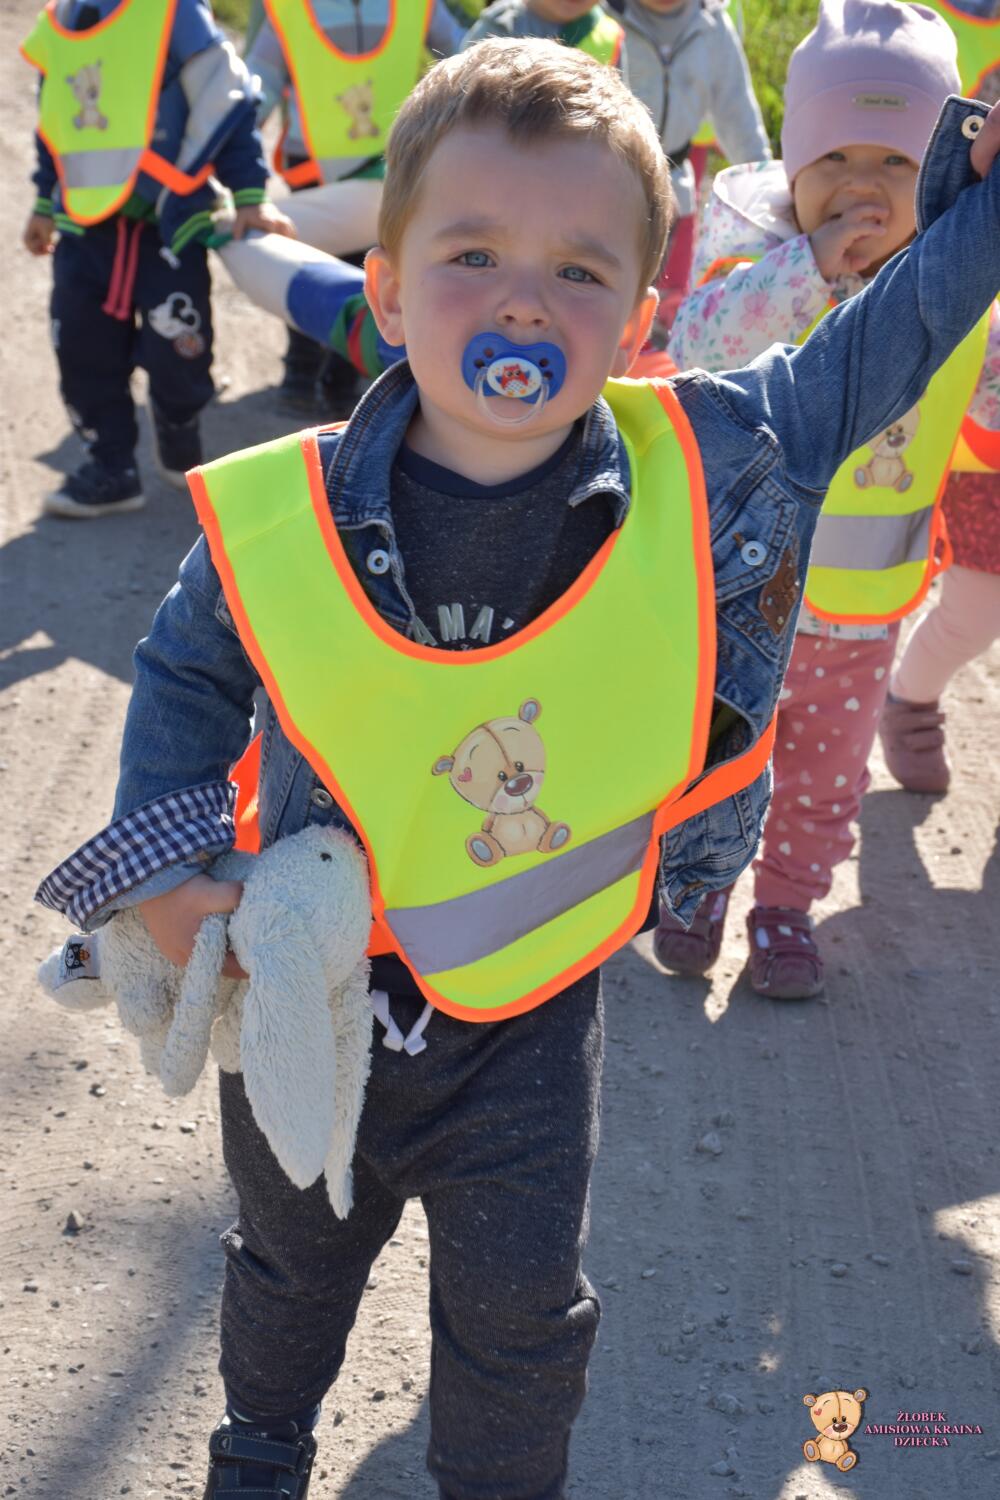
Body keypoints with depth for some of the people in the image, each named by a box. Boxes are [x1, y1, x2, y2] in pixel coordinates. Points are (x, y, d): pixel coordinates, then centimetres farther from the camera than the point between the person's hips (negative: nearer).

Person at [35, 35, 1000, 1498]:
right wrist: (170, 858, -12)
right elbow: (188, 673, -3)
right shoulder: (278, 524, -23)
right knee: (293, 1259, 28)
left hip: (527, 1013, 0)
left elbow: (872, 352, -3)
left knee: (522, 1312, 17)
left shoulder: (710, 465, -21)